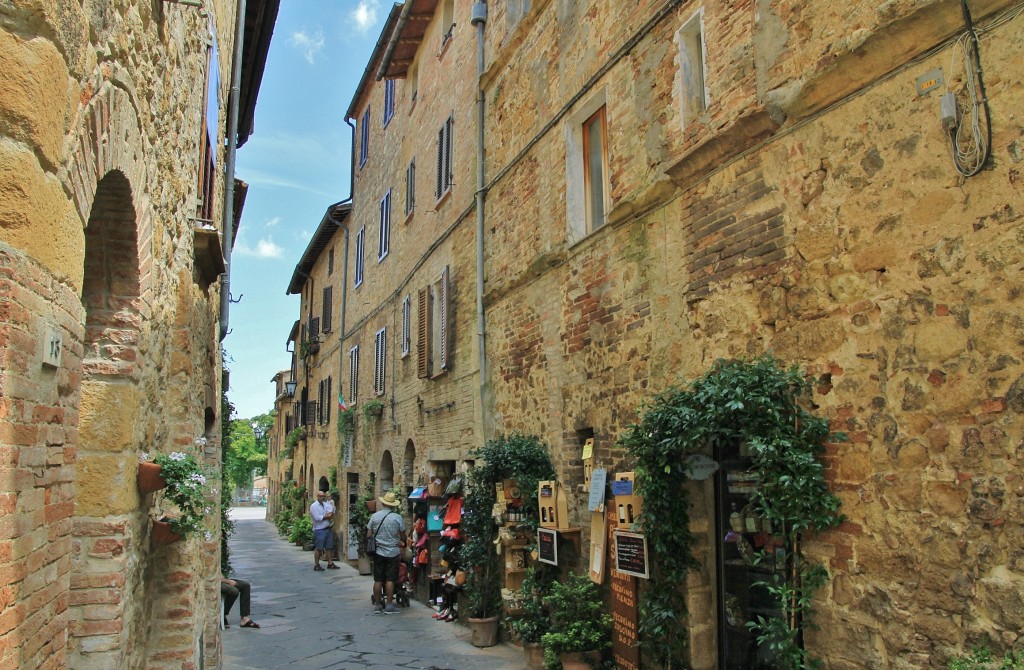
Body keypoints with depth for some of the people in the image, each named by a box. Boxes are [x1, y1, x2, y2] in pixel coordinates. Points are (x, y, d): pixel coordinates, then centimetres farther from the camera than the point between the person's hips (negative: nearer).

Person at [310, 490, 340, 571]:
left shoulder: (326, 504, 13)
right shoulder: (313, 506, -7)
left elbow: (331, 512, 3)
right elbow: (316, 517, -18)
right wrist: (326, 517, -9)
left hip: (328, 529, 7)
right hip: (319, 530, -7)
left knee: (329, 547, 10)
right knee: (318, 548, -3)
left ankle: (330, 563, 18)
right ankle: (316, 565, 5)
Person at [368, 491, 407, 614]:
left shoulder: (375, 516, -1)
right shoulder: (398, 518, -8)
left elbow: (369, 535, 3)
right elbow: (403, 537, -1)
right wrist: (402, 543, 21)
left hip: (378, 552, 2)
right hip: (393, 552, -2)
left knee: (378, 580, 8)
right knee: (390, 580, 1)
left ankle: (377, 605, 14)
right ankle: (389, 605, 2)